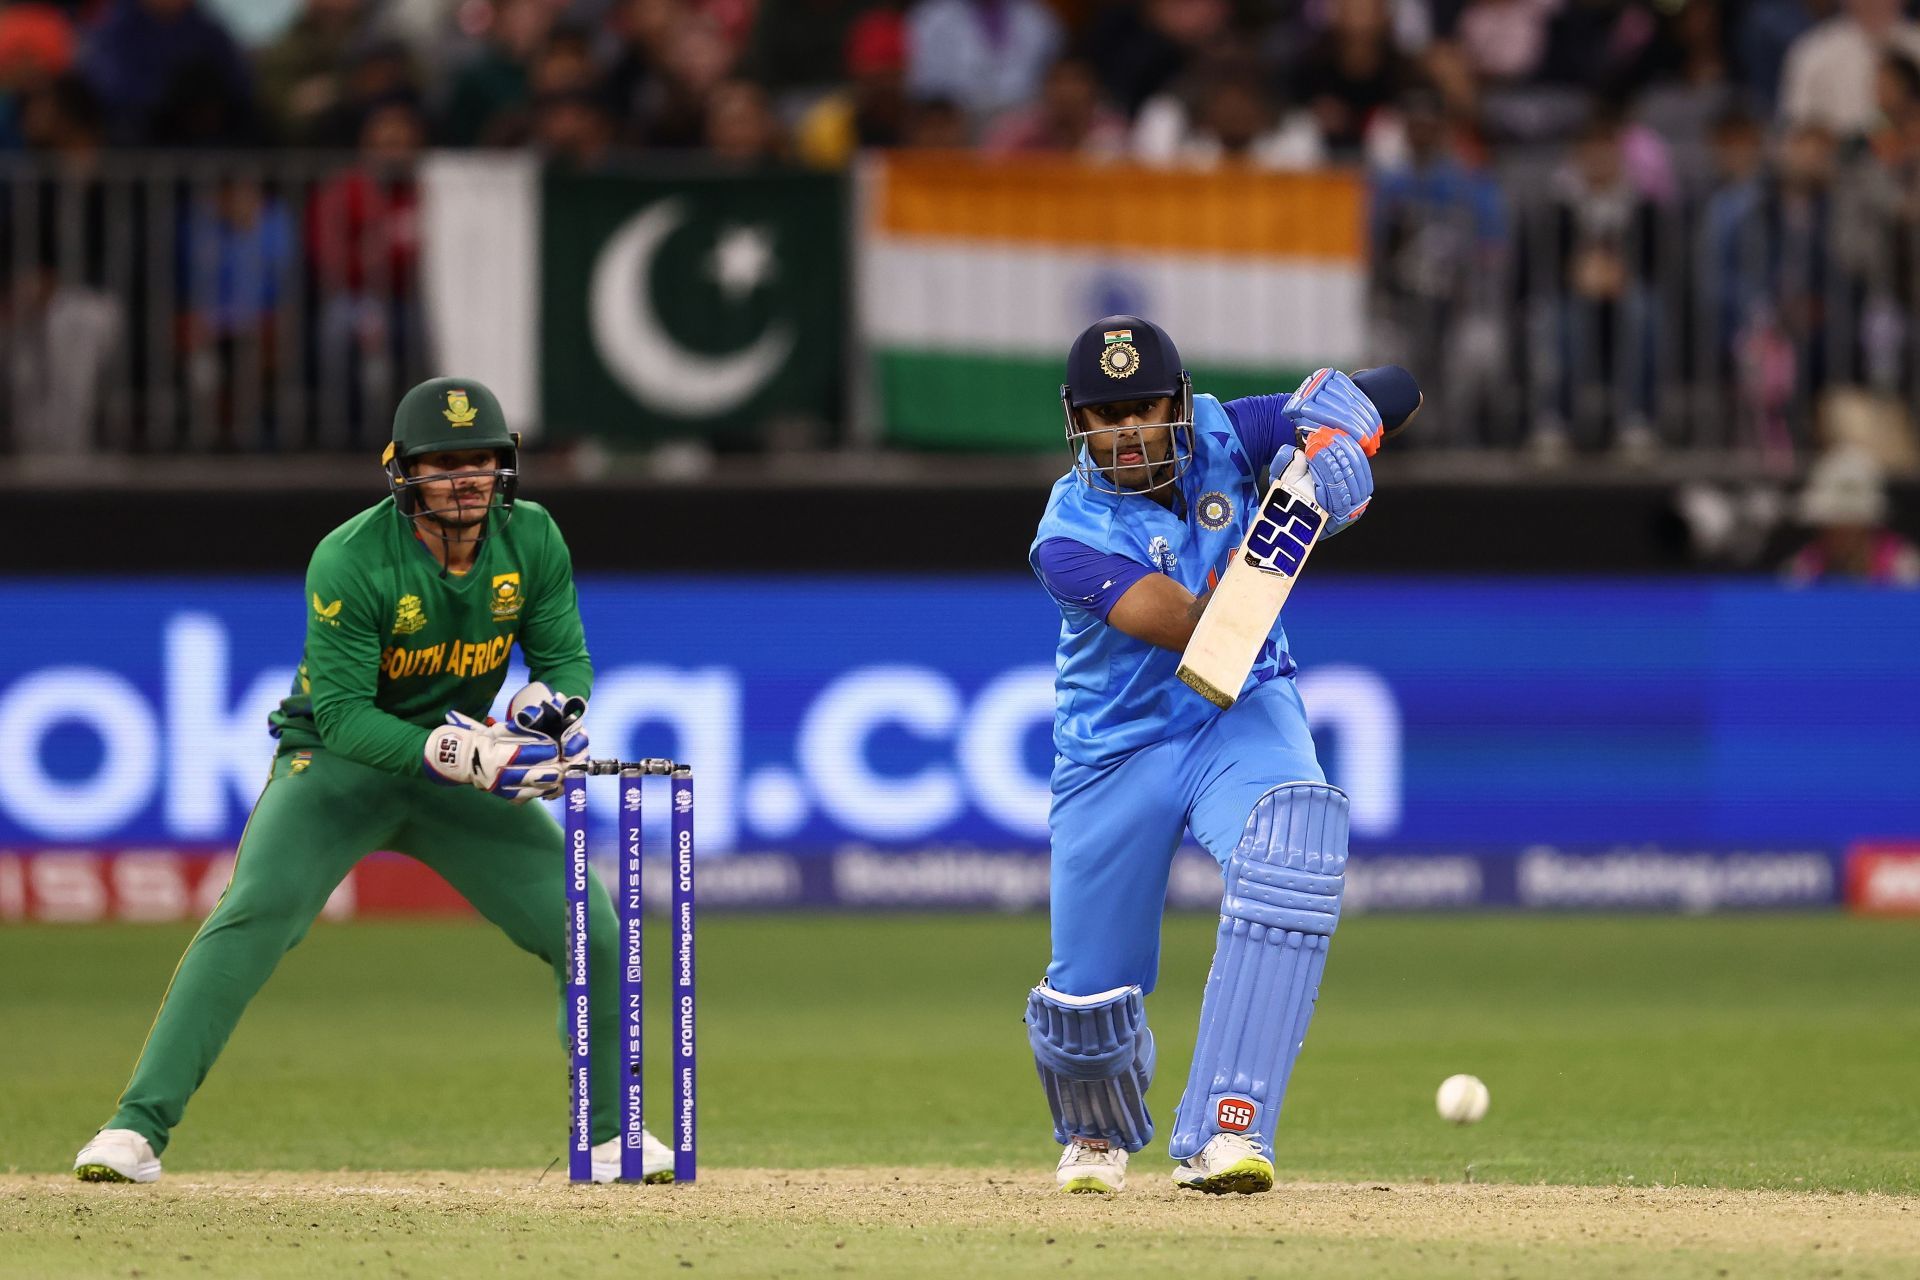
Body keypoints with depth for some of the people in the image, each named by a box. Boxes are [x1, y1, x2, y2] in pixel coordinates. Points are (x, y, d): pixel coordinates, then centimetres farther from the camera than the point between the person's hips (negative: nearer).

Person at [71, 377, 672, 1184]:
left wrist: (552, 704, -23)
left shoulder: (533, 541, -9)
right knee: (254, 912, -27)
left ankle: (610, 1133, 17)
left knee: (590, 928, -4)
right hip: (341, 757, -5)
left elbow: (566, 656, 1)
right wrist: (453, 751, -38)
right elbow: (343, 714, -25)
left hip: (461, 761, 5)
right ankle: (137, 1128, -26)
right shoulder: (350, 561, -24)